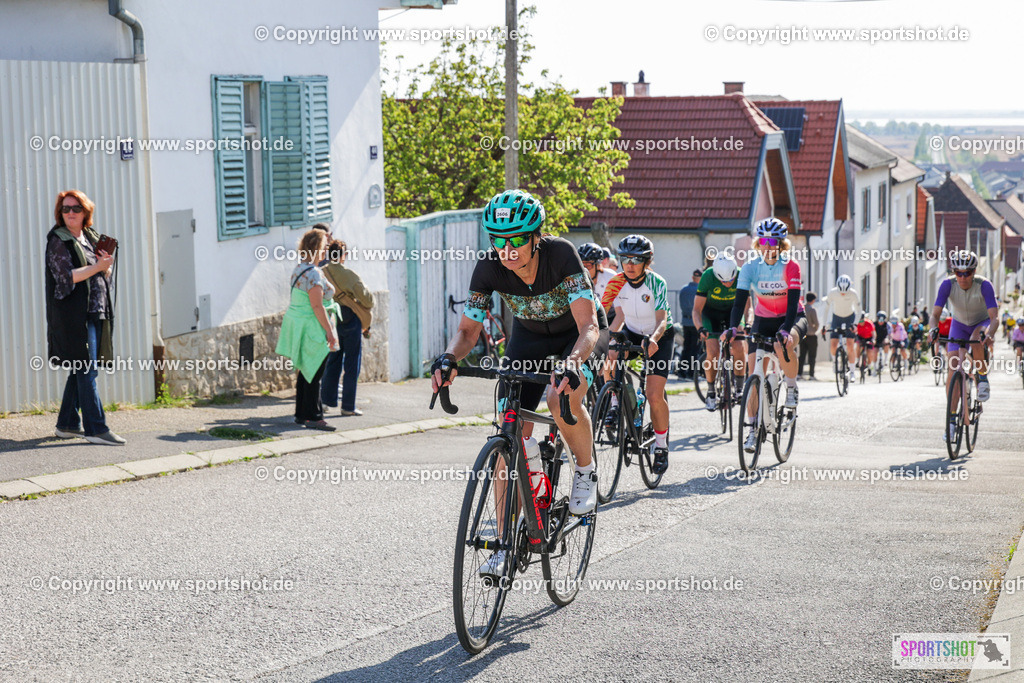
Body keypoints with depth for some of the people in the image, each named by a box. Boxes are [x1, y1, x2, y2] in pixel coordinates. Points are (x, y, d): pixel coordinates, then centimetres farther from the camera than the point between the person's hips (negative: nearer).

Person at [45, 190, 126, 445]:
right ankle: (95, 428, -10)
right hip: (73, 312, -8)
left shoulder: (91, 237, 15)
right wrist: (97, 267, -19)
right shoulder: (58, 240, -5)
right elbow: (65, 277, -15)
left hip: (95, 310, 8)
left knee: (81, 369, 12)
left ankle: (67, 424, 21)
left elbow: (103, 275, 19)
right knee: (86, 370, -10)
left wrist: (107, 263, -3)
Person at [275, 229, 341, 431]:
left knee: (306, 372, 15)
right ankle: (313, 417, -3)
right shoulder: (313, 274, -20)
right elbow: (317, 306, -22)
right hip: (312, 329, -10)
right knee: (313, 374, -5)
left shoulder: (300, 268, 11)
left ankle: (301, 414, 21)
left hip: (299, 323, 10)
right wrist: (329, 331, -20)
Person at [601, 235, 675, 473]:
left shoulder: (657, 283, -23)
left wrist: (654, 338, -50)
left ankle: (661, 444, 5)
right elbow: (620, 317, -8)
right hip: (632, 334, 4)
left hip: (659, 338, -4)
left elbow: (662, 319, -29)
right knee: (607, 359, -25)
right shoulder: (617, 283, -13)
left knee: (654, 395, -15)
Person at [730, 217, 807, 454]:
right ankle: (752, 428, -4)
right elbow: (740, 300, -18)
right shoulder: (750, 267, -12)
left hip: (792, 318, -3)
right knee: (753, 369, -10)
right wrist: (733, 327, -35)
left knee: (784, 345, -37)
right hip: (763, 320, 3)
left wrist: (786, 329, -42)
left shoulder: (790, 267, -19)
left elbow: (793, 302, -26)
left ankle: (791, 387, -9)